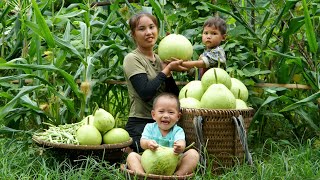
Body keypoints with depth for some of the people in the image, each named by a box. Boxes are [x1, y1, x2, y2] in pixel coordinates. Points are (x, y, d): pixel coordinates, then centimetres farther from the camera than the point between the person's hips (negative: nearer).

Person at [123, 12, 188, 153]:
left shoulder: (160, 59, 13)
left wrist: (167, 70, -5)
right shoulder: (132, 59, -5)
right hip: (140, 125, -6)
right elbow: (146, 93, -19)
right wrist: (167, 70, -10)